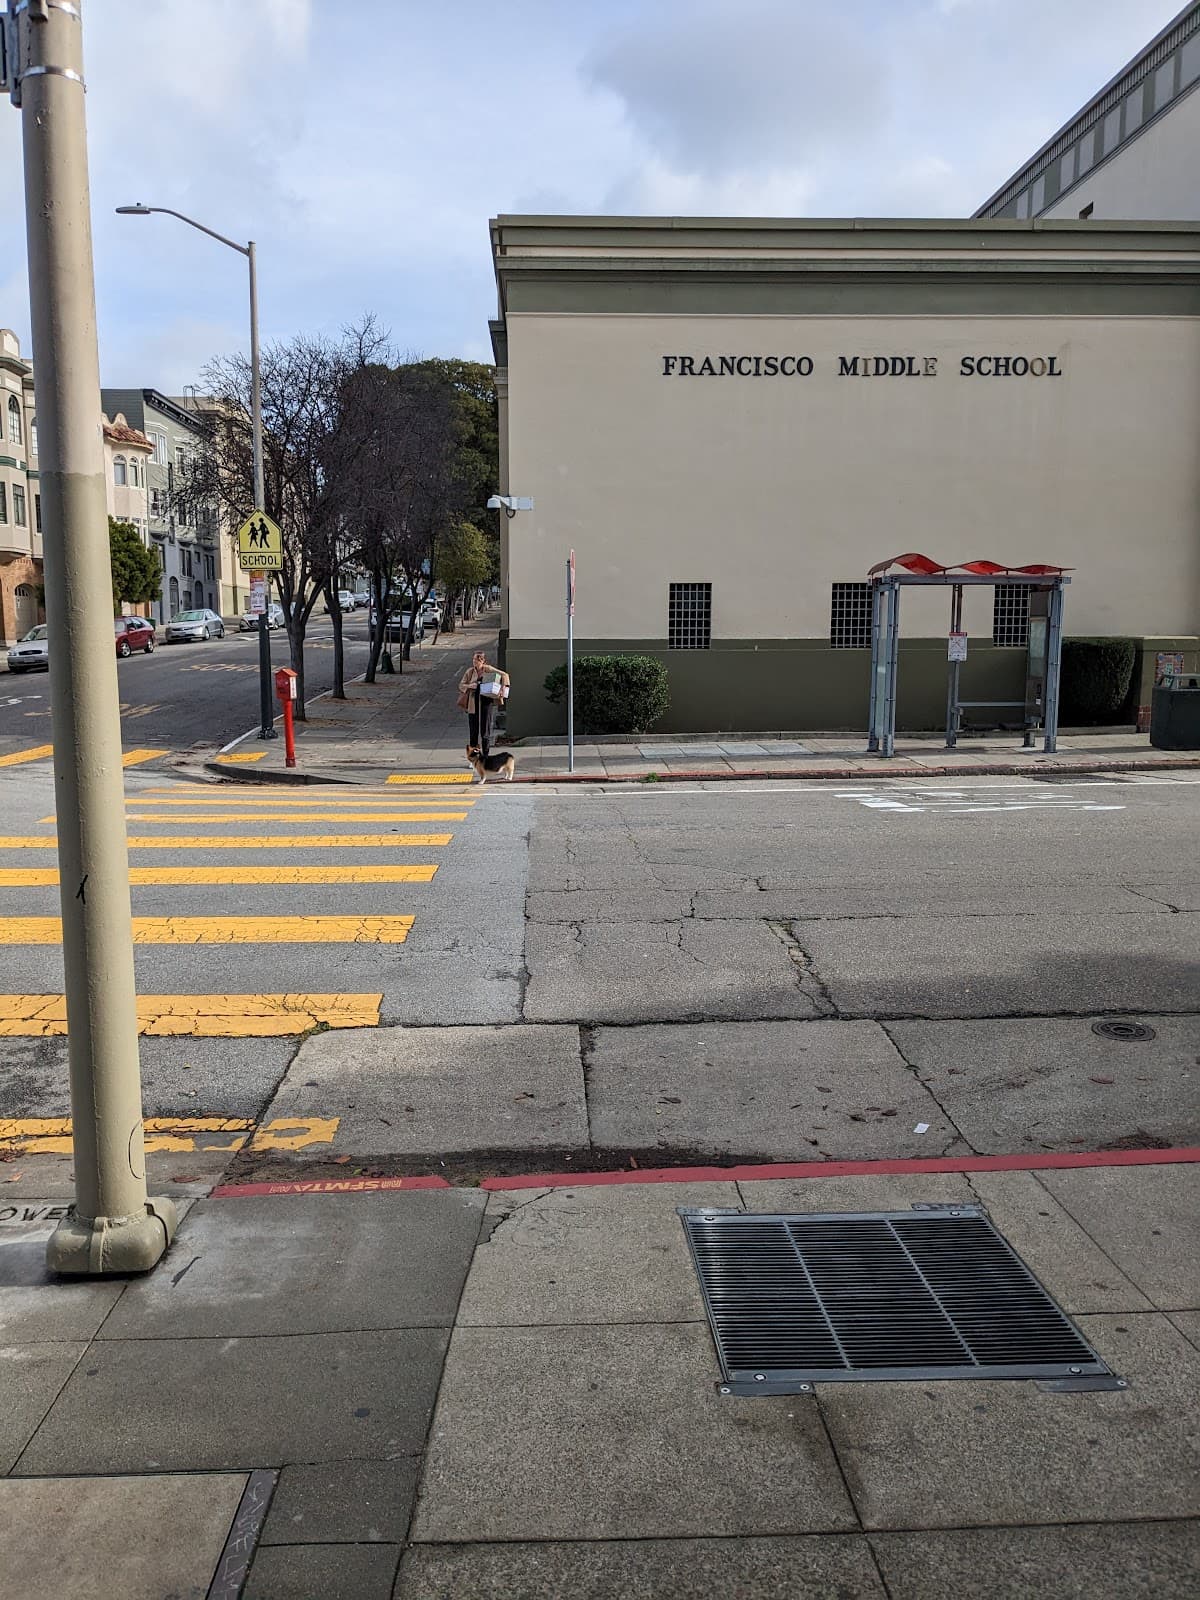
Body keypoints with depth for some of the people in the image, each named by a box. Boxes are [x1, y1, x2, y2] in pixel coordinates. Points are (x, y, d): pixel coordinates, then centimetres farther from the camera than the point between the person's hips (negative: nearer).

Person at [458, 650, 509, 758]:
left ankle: (485, 757, 13)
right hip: (473, 704, 2)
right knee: (473, 731, 4)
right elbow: (461, 685, 6)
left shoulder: (489, 669, -2)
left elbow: (504, 675, 2)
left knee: (485, 731, 2)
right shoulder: (470, 671, 4)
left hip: (487, 703, -2)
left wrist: (504, 687, -14)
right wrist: (470, 686, -13)